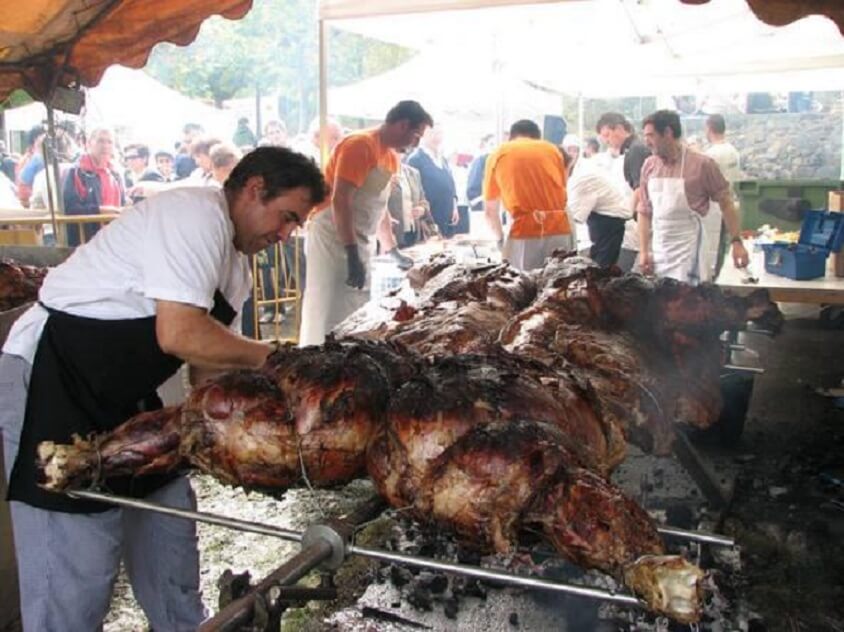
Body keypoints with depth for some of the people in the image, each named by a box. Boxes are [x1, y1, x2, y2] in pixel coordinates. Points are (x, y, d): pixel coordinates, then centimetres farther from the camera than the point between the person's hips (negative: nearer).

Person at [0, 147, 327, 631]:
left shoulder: (234, 262, 12)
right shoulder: (196, 214, -19)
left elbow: (213, 352, 14)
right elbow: (179, 335, -29)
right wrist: (266, 356, -15)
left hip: (125, 397, 10)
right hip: (51, 381, -10)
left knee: (168, 531, 16)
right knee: (78, 566, -4)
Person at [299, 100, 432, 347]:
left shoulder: (391, 157, 15)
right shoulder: (360, 145, -14)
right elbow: (340, 200, -23)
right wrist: (353, 254, -26)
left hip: (357, 243, 9)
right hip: (334, 240, -9)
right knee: (331, 319, -7)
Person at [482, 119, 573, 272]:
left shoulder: (497, 155, 13)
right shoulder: (552, 149, 16)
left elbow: (490, 211, 17)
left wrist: (500, 239, 31)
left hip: (524, 233, -2)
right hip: (560, 230, 2)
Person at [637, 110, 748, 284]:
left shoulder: (702, 164, -8)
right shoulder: (649, 166, 6)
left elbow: (726, 203, -3)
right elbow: (644, 212, 10)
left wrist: (736, 242, -8)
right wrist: (643, 251, 5)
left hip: (688, 249, -5)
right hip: (657, 251, 5)